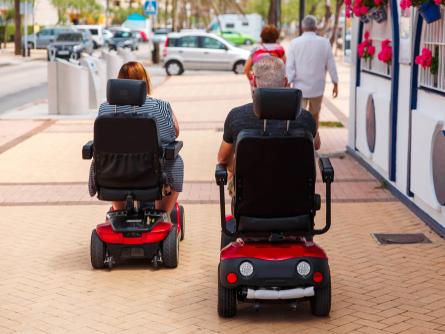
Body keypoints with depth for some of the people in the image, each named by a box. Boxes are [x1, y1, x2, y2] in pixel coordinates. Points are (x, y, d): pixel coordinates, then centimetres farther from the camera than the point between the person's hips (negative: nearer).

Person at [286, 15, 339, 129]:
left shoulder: (295, 43, -4)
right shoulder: (324, 42, -3)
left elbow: (289, 67, -6)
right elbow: (331, 65, 2)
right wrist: (335, 83, 11)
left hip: (299, 88, -1)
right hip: (317, 87, 1)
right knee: (314, 115, 18)